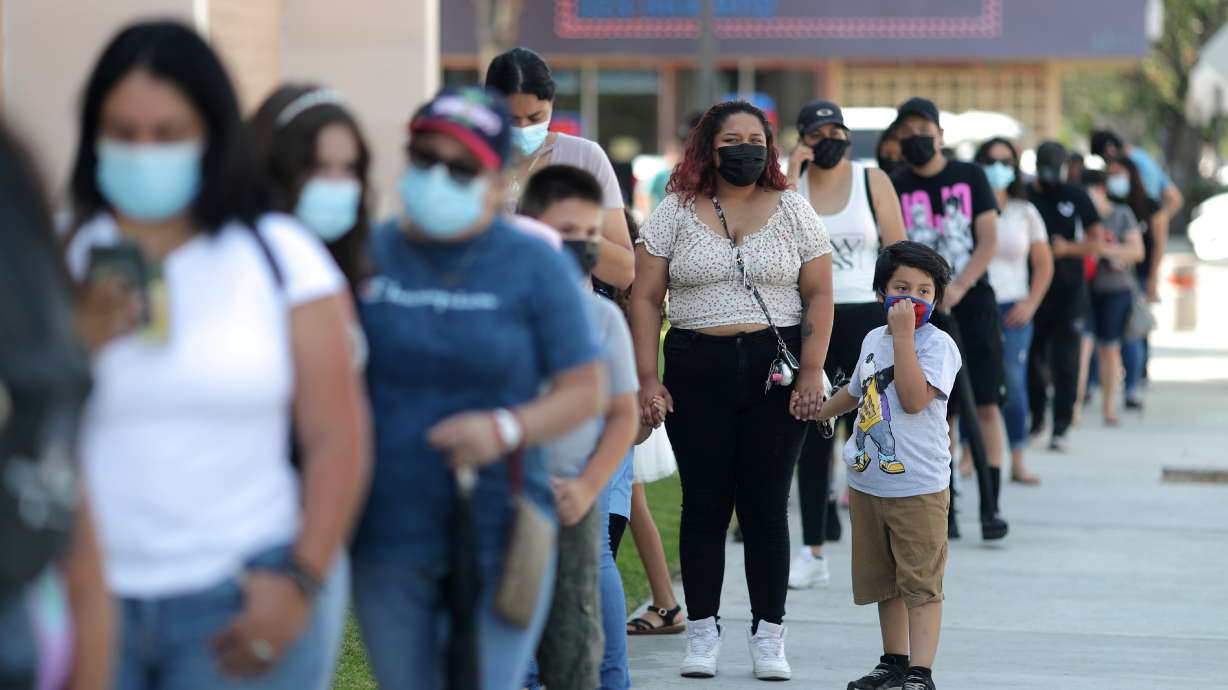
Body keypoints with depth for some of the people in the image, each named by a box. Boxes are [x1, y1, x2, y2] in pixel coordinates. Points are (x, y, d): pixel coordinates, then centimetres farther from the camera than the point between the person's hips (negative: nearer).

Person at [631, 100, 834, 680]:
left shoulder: (792, 211, 6)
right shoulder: (675, 213, 5)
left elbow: (818, 296, 4)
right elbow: (645, 298, 4)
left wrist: (811, 372, -6)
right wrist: (647, 378, -4)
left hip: (775, 369, 0)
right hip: (697, 370, 0)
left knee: (766, 503, -1)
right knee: (704, 502, 2)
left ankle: (768, 634, 6)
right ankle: (702, 632, 11)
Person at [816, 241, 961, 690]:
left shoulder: (938, 345, -11)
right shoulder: (873, 340, 11)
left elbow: (914, 399, -26)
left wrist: (903, 337, -24)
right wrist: (813, 413, 33)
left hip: (919, 488, -7)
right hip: (868, 482, 7)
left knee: (920, 584, -6)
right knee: (882, 580, 17)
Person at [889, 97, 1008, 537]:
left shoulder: (970, 177, 3)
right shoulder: (895, 187, 4)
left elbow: (989, 241, -3)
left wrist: (958, 288, -16)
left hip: (973, 303, -1)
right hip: (923, 311, 1)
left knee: (985, 403, -7)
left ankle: (990, 506, -7)